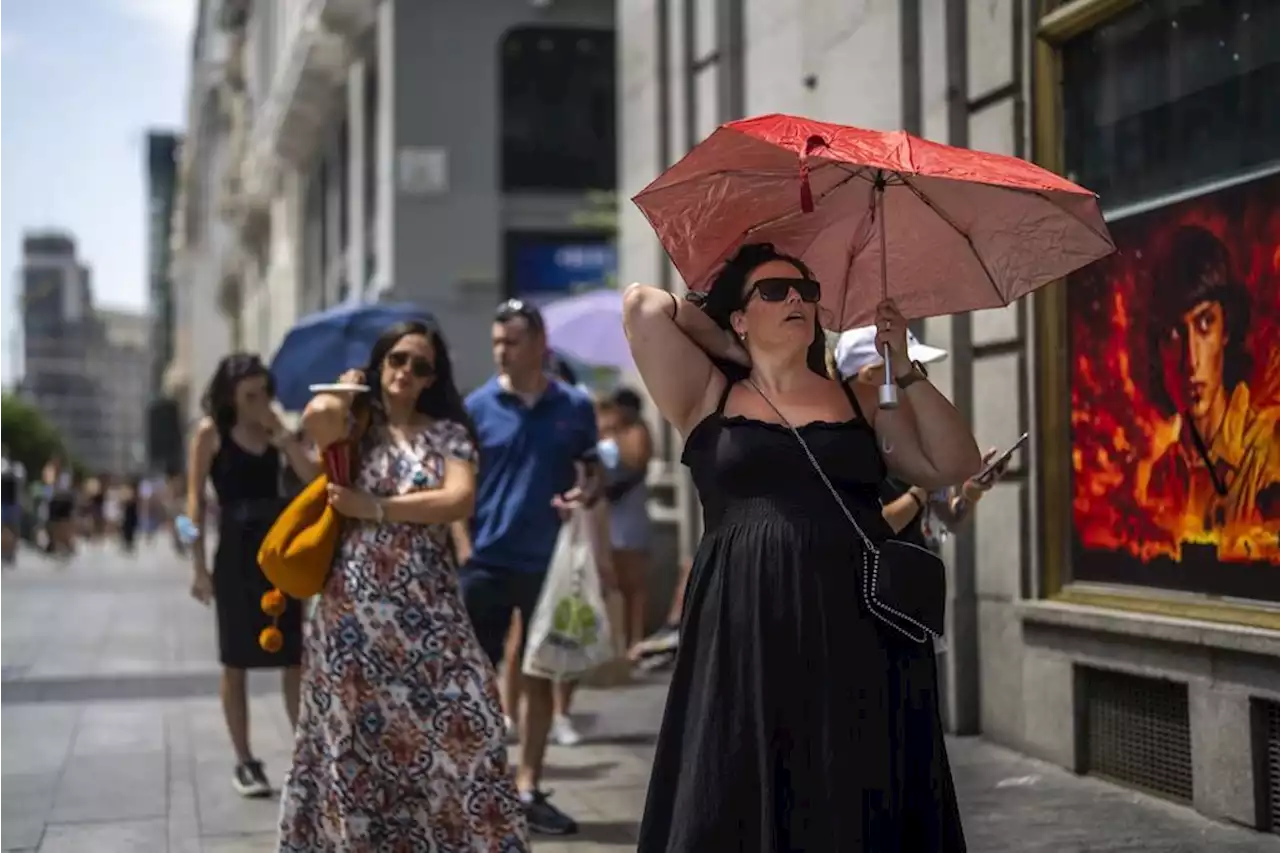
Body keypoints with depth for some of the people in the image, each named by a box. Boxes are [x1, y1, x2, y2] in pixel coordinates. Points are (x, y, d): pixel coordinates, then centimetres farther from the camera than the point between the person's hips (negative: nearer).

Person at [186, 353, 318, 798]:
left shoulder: (273, 431, 9)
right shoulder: (210, 432, -2)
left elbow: (313, 476, -3)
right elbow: (196, 500, -6)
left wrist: (280, 432, -8)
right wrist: (199, 565, -11)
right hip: (236, 551, -4)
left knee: (295, 658, 5)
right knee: (236, 662, 3)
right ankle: (244, 762, 10)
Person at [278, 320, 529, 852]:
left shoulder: (449, 433, 8)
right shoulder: (355, 425, 5)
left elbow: (458, 501, -9)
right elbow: (317, 417, -20)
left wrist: (374, 508, -12)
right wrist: (347, 388, 1)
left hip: (429, 610, 1)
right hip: (355, 607, -1)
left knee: (454, 730, -3)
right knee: (356, 737, 4)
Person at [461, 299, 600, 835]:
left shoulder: (575, 407, 3)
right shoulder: (478, 407, -1)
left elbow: (593, 474, 10)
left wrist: (585, 494, -13)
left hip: (548, 564, 2)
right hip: (486, 562, -1)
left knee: (540, 675, 9)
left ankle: (527, 788, 19)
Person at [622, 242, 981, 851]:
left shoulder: (860, 402, 15)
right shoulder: (708, 398, 9)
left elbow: (953, 466, 7)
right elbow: (643, 305, 0)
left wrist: (904, 370, 1)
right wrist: (730, 350, 13)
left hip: (862, 637, 2)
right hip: (747, 637, -2)